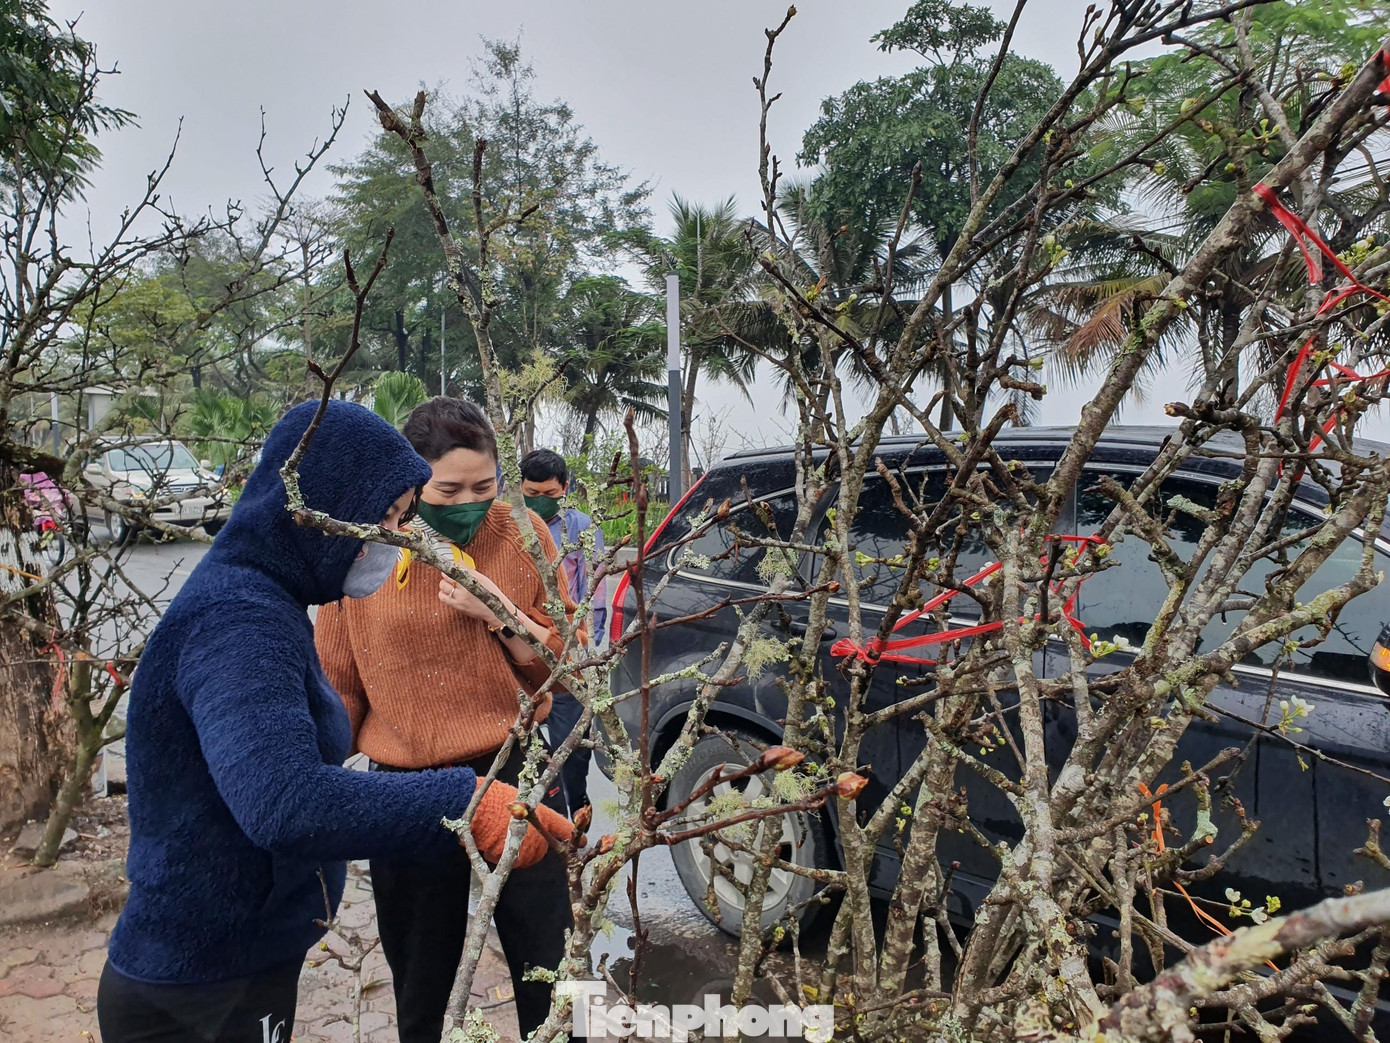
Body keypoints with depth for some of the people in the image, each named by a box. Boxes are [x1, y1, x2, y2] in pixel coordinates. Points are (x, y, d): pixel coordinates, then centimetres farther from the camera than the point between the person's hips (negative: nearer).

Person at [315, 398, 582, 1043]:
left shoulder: (522, 536, -5)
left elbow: (564, 665, -1)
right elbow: (336, 687, 4)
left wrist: (499, 614, -17)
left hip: (516, 773, -1)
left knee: (546, 973, 10)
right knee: (419, 986, 18)